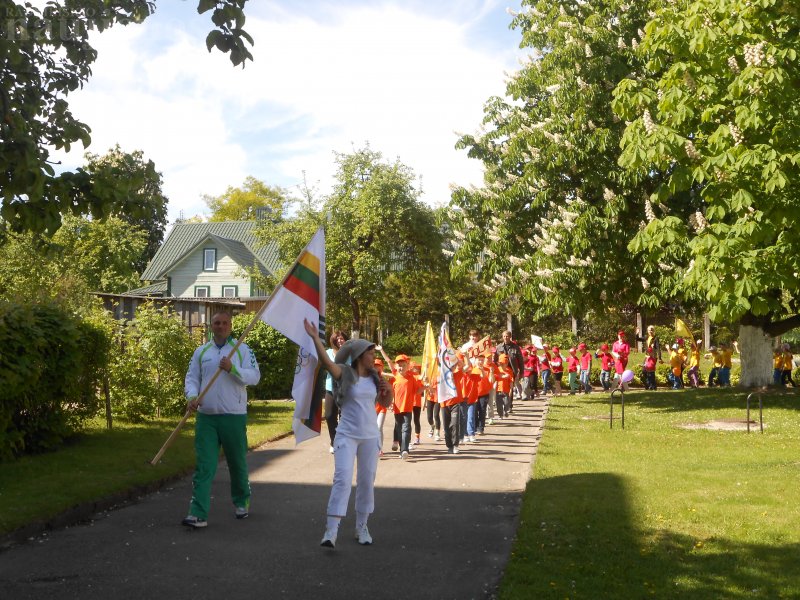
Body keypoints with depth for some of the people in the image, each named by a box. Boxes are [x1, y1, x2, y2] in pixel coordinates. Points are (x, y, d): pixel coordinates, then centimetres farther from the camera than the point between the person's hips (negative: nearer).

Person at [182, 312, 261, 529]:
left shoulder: (242, 349, 1)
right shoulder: (201, 351, 10)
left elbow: (255, 377, -7)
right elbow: (191, 378, 8)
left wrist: (233, 369, -23)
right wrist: (191, 396, -12)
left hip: (234, 416, -2)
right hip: (206, 416, 2)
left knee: (237, 462, 12)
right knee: (204, 465, -4)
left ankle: (241, 502, 34)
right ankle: (198, 514, -7)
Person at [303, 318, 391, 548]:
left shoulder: (374, 377, 7)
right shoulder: (344, 373, -7)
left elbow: (385, 404, 18)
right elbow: (326, 360, -25)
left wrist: (388, 391, -3)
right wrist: (315, 337, -35)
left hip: (370, 436, 5)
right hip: (347, 435, -5)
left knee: (367, 481, 10)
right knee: (342, 479, -14)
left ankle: (362, 527, 23)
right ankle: (331, 531, -15)